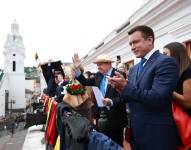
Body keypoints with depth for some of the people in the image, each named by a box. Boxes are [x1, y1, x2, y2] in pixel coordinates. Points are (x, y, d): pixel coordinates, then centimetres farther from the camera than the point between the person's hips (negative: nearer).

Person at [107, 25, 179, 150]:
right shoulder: (134, 69, 11)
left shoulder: (166, 62, -14)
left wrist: (126, 87, -22)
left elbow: (157, 98, -24)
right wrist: (121, 88, -9)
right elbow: (131, 98, 11)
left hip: (157, 135, -7)